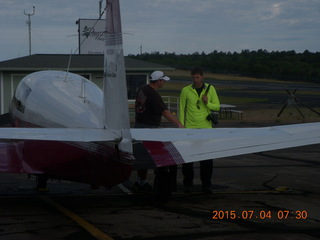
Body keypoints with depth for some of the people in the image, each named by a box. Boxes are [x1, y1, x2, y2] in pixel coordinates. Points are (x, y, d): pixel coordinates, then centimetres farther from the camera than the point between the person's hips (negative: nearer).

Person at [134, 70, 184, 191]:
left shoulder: (142, 89, 7)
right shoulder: (154, 95, -21)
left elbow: (136, 106, 17)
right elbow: (166, 113, -23)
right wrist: (179, 124, -20)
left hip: (138, 124, 9)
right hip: (148, 128, -9)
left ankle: (139, 180, 23)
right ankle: (142, 182, 4)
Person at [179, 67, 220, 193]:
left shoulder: (210, 89, 4)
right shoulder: (186, 90, 0)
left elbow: (217, 107, 8)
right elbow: (182, 110, 3)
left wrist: (207, 103, -13)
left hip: (205, 128, 1)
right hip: (190, 129, -1)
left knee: (207, 158, 2)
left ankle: (206, 184, 13)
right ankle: (188, 184, 12)